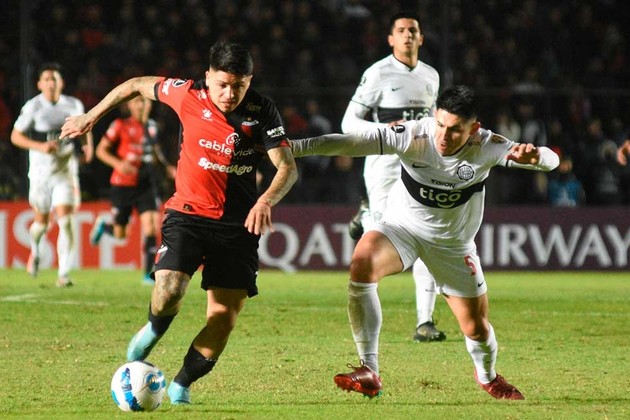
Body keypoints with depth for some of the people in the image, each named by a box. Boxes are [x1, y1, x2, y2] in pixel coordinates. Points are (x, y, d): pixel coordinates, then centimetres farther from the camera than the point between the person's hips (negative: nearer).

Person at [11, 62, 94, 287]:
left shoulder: (74, 105, 3)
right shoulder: (33, 106, -6)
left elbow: (83, 129, 21)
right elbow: (15, 136, -3)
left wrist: (87, 146, 2)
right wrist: (40, 146, -18)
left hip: (66, 171, 1)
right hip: (40, 172, -1)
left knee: (65, 219, -14)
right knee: (42, 221, 9)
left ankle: (64, 273, -13)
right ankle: (35, 249, 45)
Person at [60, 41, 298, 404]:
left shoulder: (262, 110, -8)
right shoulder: (188, 95, -8)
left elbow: (288, 167, -14)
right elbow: (137, 85, 9)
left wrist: (266, 201, -33)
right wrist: (91, 117, 14)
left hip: (239, 224, 1)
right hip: (189, 213, -1)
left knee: (225, 317, -5)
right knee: (168, 292, -23)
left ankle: (181, 386, 16)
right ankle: (153, 332, 14)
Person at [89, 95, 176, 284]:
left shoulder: (152, 126, 8)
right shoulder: (121, 125, -7)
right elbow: (101, 150, -6)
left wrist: (167, 166, 11)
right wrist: (118, 163, -23)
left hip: (146, 184, 3)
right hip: (123, 185, -3)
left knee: (150, 225, -12)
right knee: (120, 234, 6)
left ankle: (149, 273, -7)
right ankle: (102, 224, 42)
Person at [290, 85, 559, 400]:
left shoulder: (486, 147, -22)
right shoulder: (413, 136, -25)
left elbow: (551, 160, -28)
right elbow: (350, 143, -30)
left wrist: (534, 156, -52)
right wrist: (296, 147, -41)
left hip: (453, 244, 1)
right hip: (402, 225, -1)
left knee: (477, 328, 4)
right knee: (361, 264, -33)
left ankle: (487, 376, 44)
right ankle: (369, 373, -26)